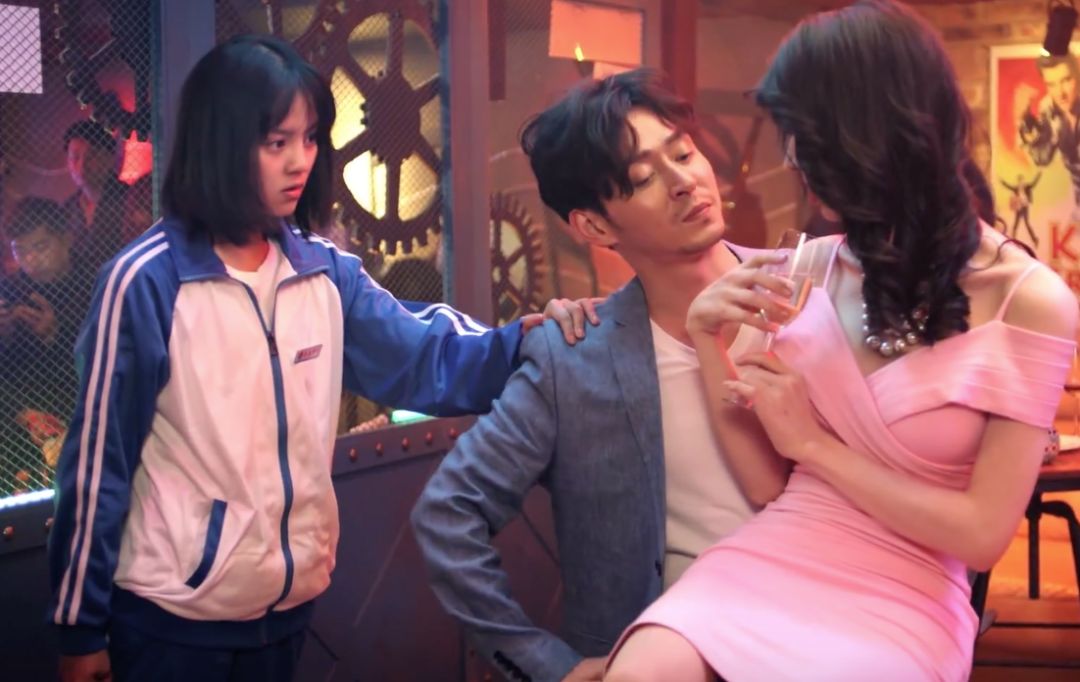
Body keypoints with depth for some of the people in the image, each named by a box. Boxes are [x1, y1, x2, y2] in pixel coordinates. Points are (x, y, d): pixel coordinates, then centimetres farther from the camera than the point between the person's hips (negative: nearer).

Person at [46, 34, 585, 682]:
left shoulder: (325, 272, 2)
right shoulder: (147, 281, -14)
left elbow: (424, 359, -8)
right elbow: (98, 459, -10)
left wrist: (529, 338, -27)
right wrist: (81, 626, -7)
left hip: (289, 601, 5)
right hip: (172, 613, -5)